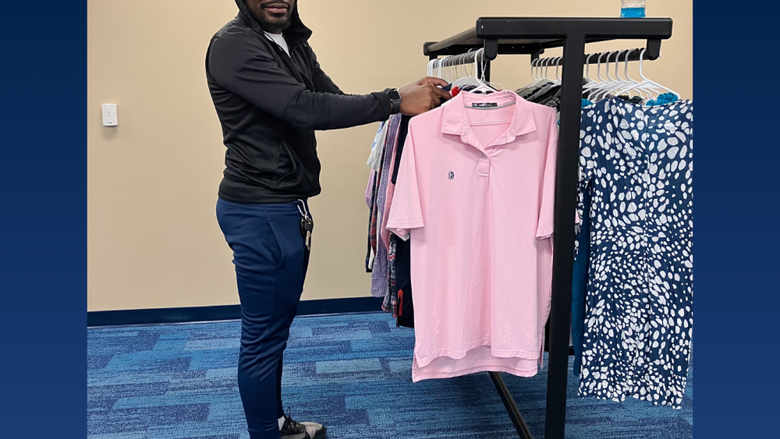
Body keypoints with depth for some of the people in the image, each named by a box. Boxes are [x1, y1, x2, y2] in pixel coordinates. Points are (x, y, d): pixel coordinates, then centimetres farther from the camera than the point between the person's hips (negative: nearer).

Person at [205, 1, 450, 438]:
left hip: (287, 205, 9)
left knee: (276, 326, 20)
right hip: (259, 212, -9)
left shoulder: (294, 44, 14)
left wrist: (414, 96, -9)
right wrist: (395, 101, -24)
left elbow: (333, 100, 6)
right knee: (263, 336, 2)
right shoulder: (234, 45, -15)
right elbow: (304, 108, -25)